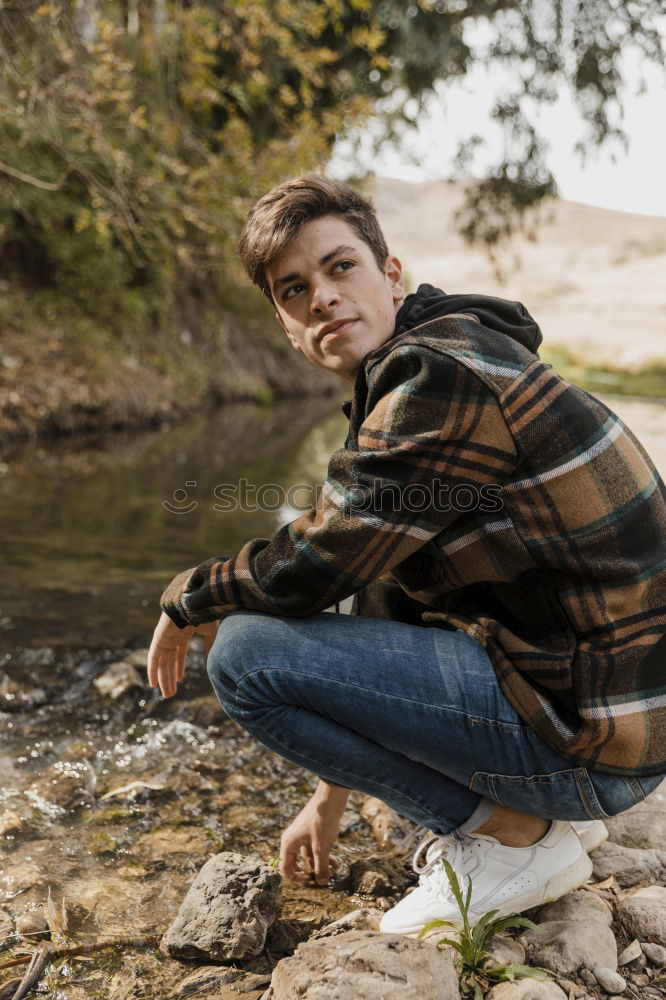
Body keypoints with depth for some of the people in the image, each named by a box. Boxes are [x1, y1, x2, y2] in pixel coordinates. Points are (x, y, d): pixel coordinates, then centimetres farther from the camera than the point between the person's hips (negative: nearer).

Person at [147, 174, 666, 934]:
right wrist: (331, 794, 23)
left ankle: (515, 835, -2)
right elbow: (386, 595, 18)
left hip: (591, 732, -10)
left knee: (245, 654, -15)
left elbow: (306, 571, -20)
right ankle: (543, 802, 16)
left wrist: (185, 601, 3)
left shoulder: (442, 376, -18)